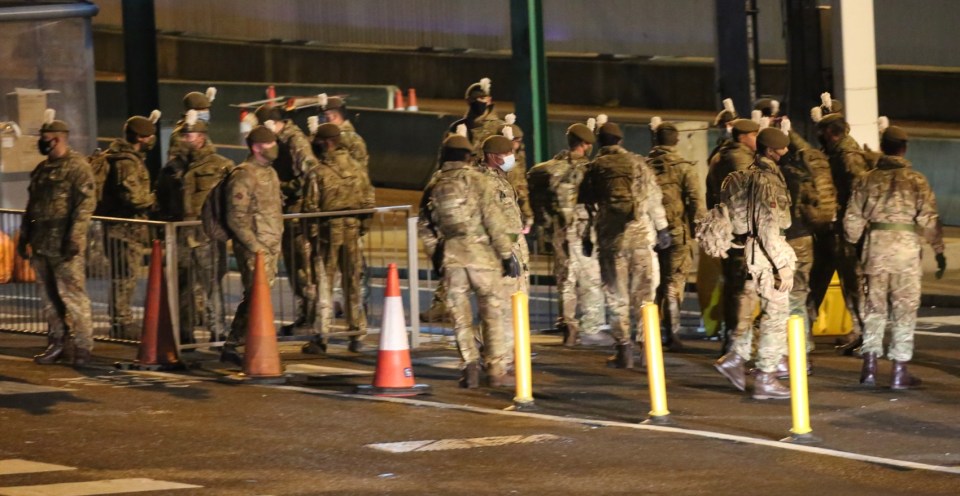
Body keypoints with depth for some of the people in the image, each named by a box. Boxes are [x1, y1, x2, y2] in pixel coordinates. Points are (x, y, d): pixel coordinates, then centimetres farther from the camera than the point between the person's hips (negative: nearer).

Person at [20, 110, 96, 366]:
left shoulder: (77, 167, -8)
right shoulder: (42, 169, 17)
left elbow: (86, 204, -14)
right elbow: (32, 205, 23)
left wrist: (74, 238, -20)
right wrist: (24, 237, 19)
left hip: (64, 245, -8)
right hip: (41, 244, 8)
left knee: (72, 294, -7)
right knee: (50, 297, 11)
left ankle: (82, 346, -3)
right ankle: (57, 343, 17)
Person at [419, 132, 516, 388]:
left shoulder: (434, 186, 6)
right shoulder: (478, 180, -6)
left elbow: (425, 228, 9)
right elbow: (493, 221, -10)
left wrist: (436, 257, 20)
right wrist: (507, 253, -4)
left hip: (451, 258, 3)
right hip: (481, 254, -3)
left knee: (461, 316, 8)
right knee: (492, 312, 8)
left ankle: (470, 367, -2)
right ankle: (495, 369, 8)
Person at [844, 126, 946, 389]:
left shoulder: (867, 180, 6)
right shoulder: (916, 180, -2)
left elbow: (853, 219, 7)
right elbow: (929, 219, -5)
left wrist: (853, 245, 21)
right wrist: (939, 250, 3)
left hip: (875, 246, 3)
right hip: (906, 247, -3)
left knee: (874, 306, 12)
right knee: (904, 309, 4)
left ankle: (869, 368, 9)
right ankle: (900, 372, 4)